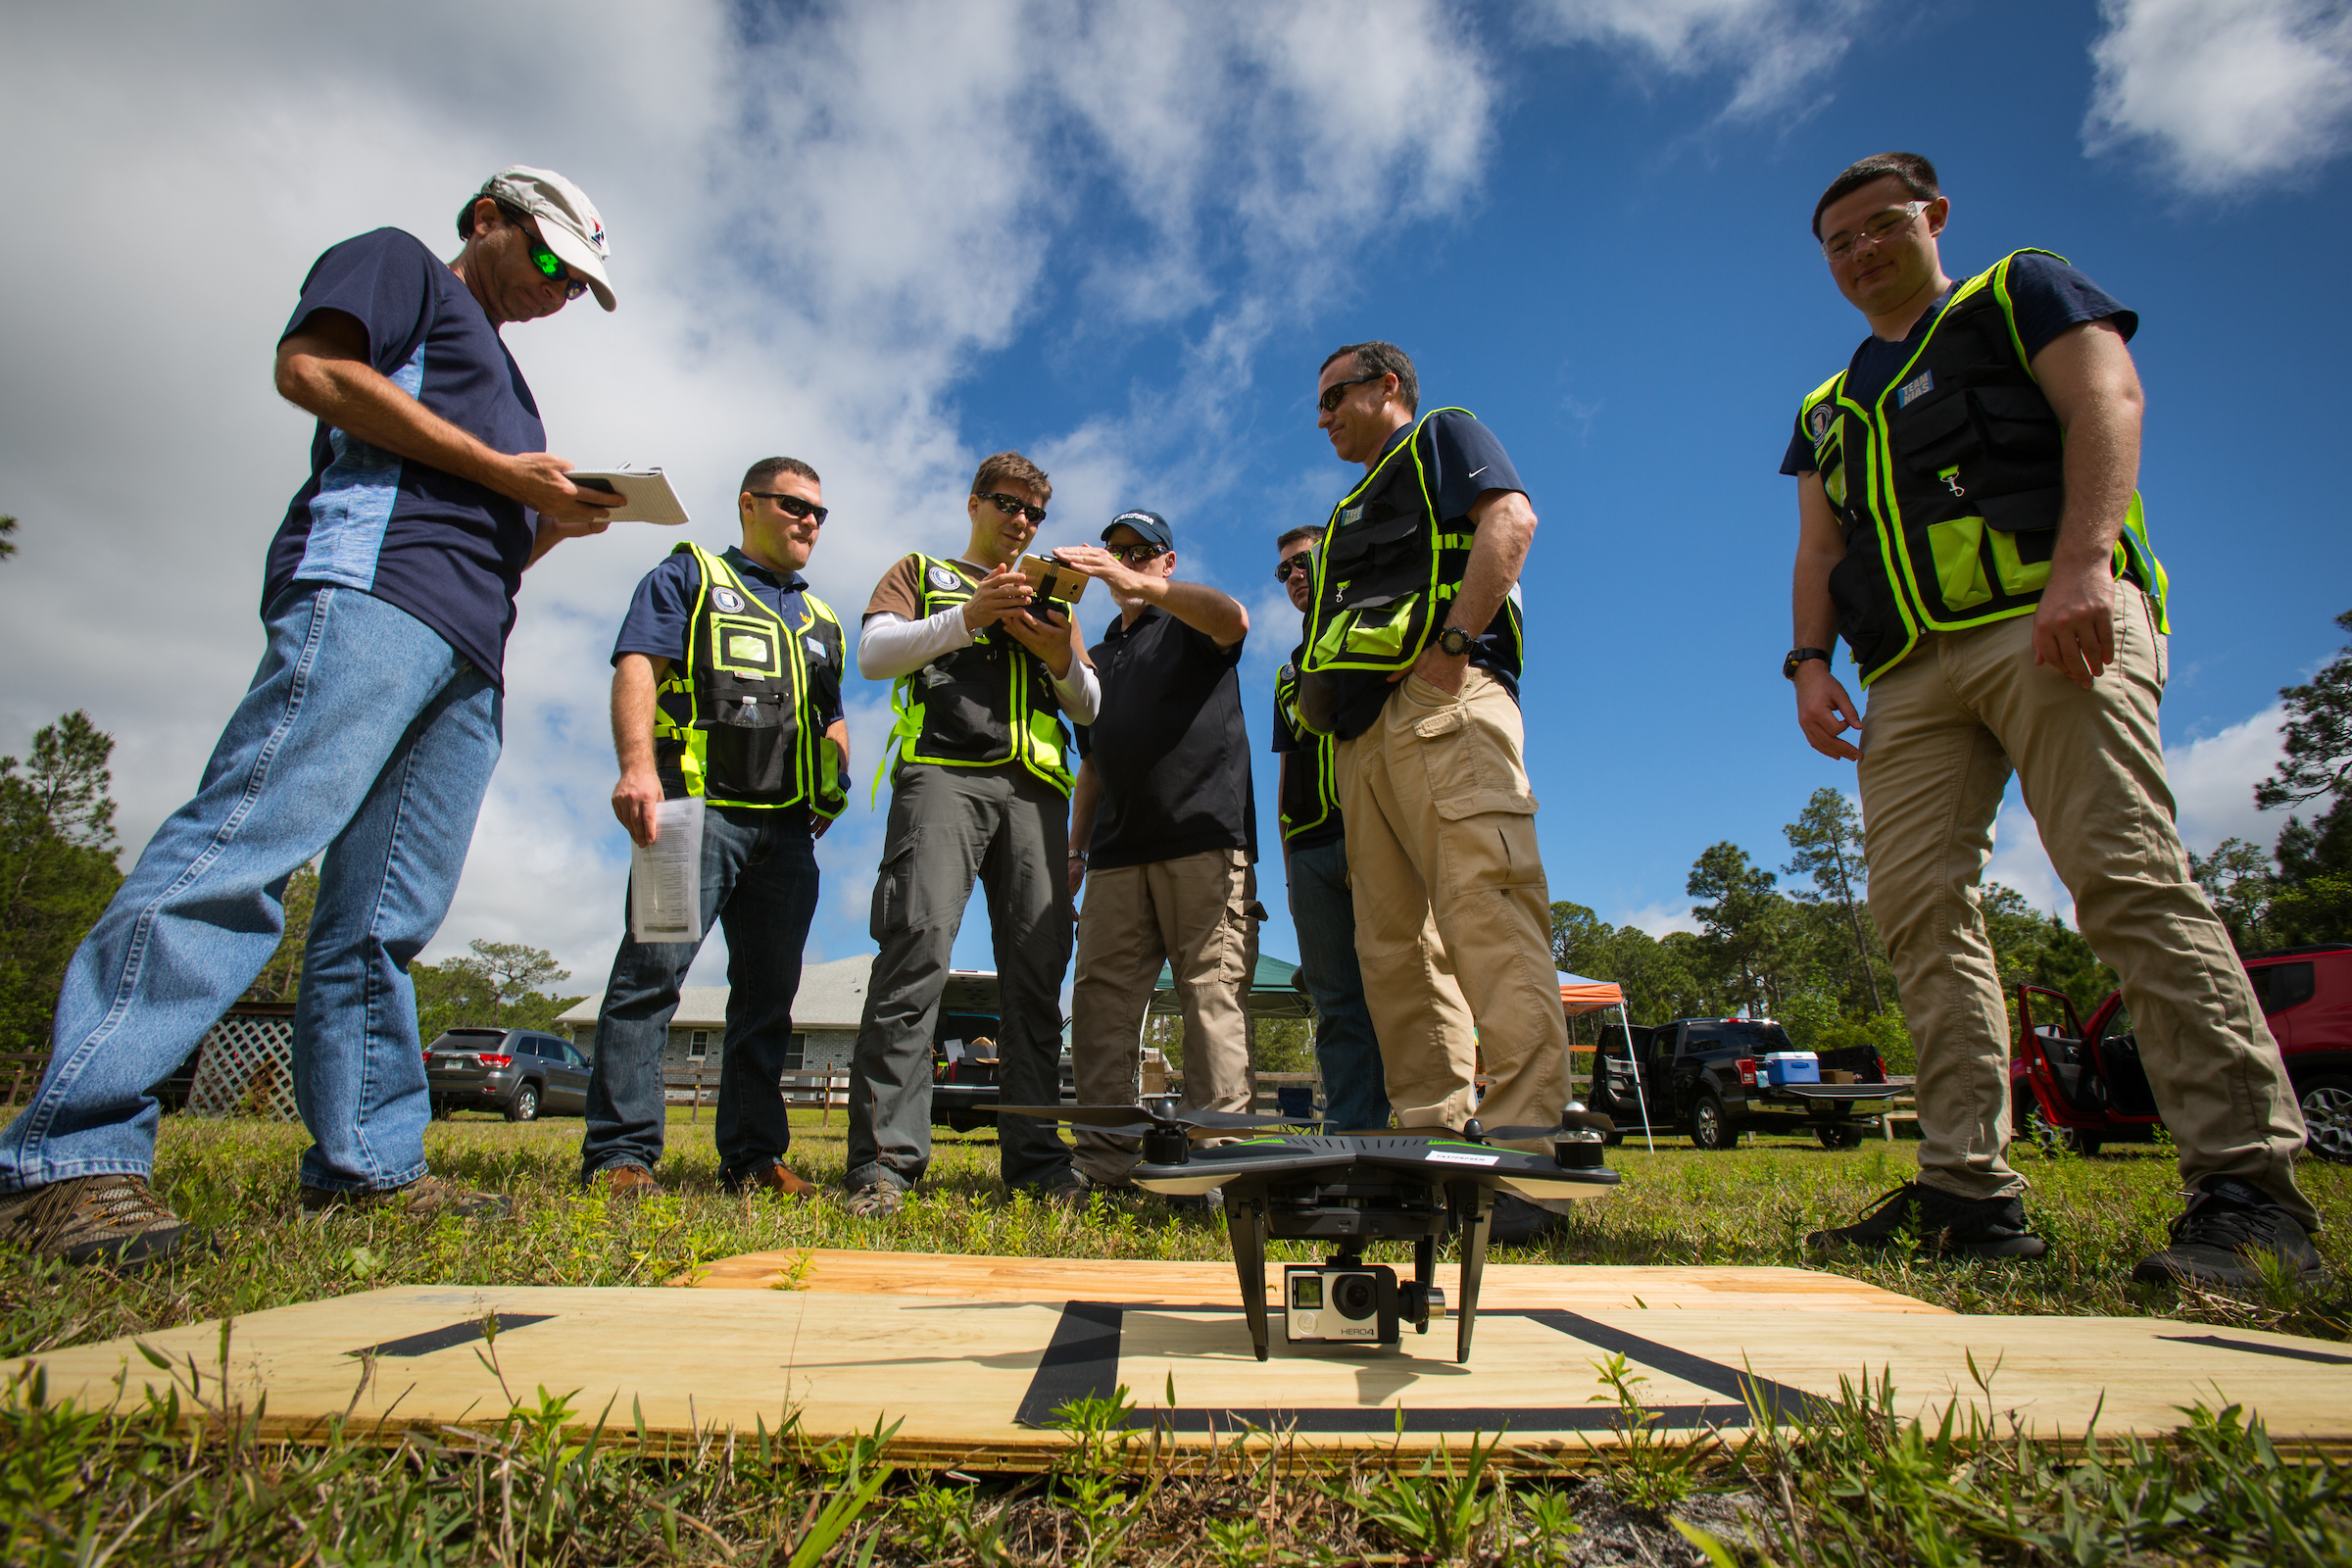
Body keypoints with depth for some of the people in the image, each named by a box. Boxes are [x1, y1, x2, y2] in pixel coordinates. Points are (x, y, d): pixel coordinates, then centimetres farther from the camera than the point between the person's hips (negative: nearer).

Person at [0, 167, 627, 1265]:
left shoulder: (497, 378, 39)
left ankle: (367, 1163, 0)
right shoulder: (397, 263, 17)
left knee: (387, 918, 1)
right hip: (367, 588, -8)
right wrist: (500, 470, -4)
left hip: (467, 655, 8)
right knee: (245, 844, -20)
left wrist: (557, 525, 14)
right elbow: (309, 365, -2)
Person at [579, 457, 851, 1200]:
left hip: (788, 826, 6)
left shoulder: (821, 622, 29)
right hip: (697, 805, -5)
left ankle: (753, 1157, 11)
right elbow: (636, 668, -2)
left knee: (769, 987, 4)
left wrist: (837, 779, 6)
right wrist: (638, 765, -19)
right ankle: (621, 1153, -8)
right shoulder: (687, 575, 13)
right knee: (654, 967, -13)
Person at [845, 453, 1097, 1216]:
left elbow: (1090, 708, 24)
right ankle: (884, 1160, -17)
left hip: (1034, 784, 4)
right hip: (942, 772, -3)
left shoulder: (1050, 598, 33)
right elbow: (873, 653, 5)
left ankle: (1034, 1156, -2)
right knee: (918, 945, -19)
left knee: (1038, 964, -5)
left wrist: (1061, 659, 2)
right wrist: (967, 617, -7)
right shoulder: (921, 572, 24)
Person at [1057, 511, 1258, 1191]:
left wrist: (1139, 586, -29)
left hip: (1205, 836, -5)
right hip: (1117, 853, 6)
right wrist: (1076, 849, 17)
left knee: (1213, 994, -10)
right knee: (1099, 998, -2)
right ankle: (1104, 1159, 1)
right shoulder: (1098, 658, 29)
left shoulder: (1192, 625, 12)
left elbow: (1233, 618, -15)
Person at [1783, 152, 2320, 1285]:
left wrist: (2081, 563, -19)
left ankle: (2250, 1182, -13)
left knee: (2128, 879, -17)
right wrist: (1810, 659, 2)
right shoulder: (1829, 407, 30)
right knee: (1918, 909, -7)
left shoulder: (2019, 293, 17)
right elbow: (1818, 549, 22)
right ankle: (1971, 1190, -5)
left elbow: (2107, 402, -1)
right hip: (1908, 671, 5)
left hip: (2046, 623, -5)